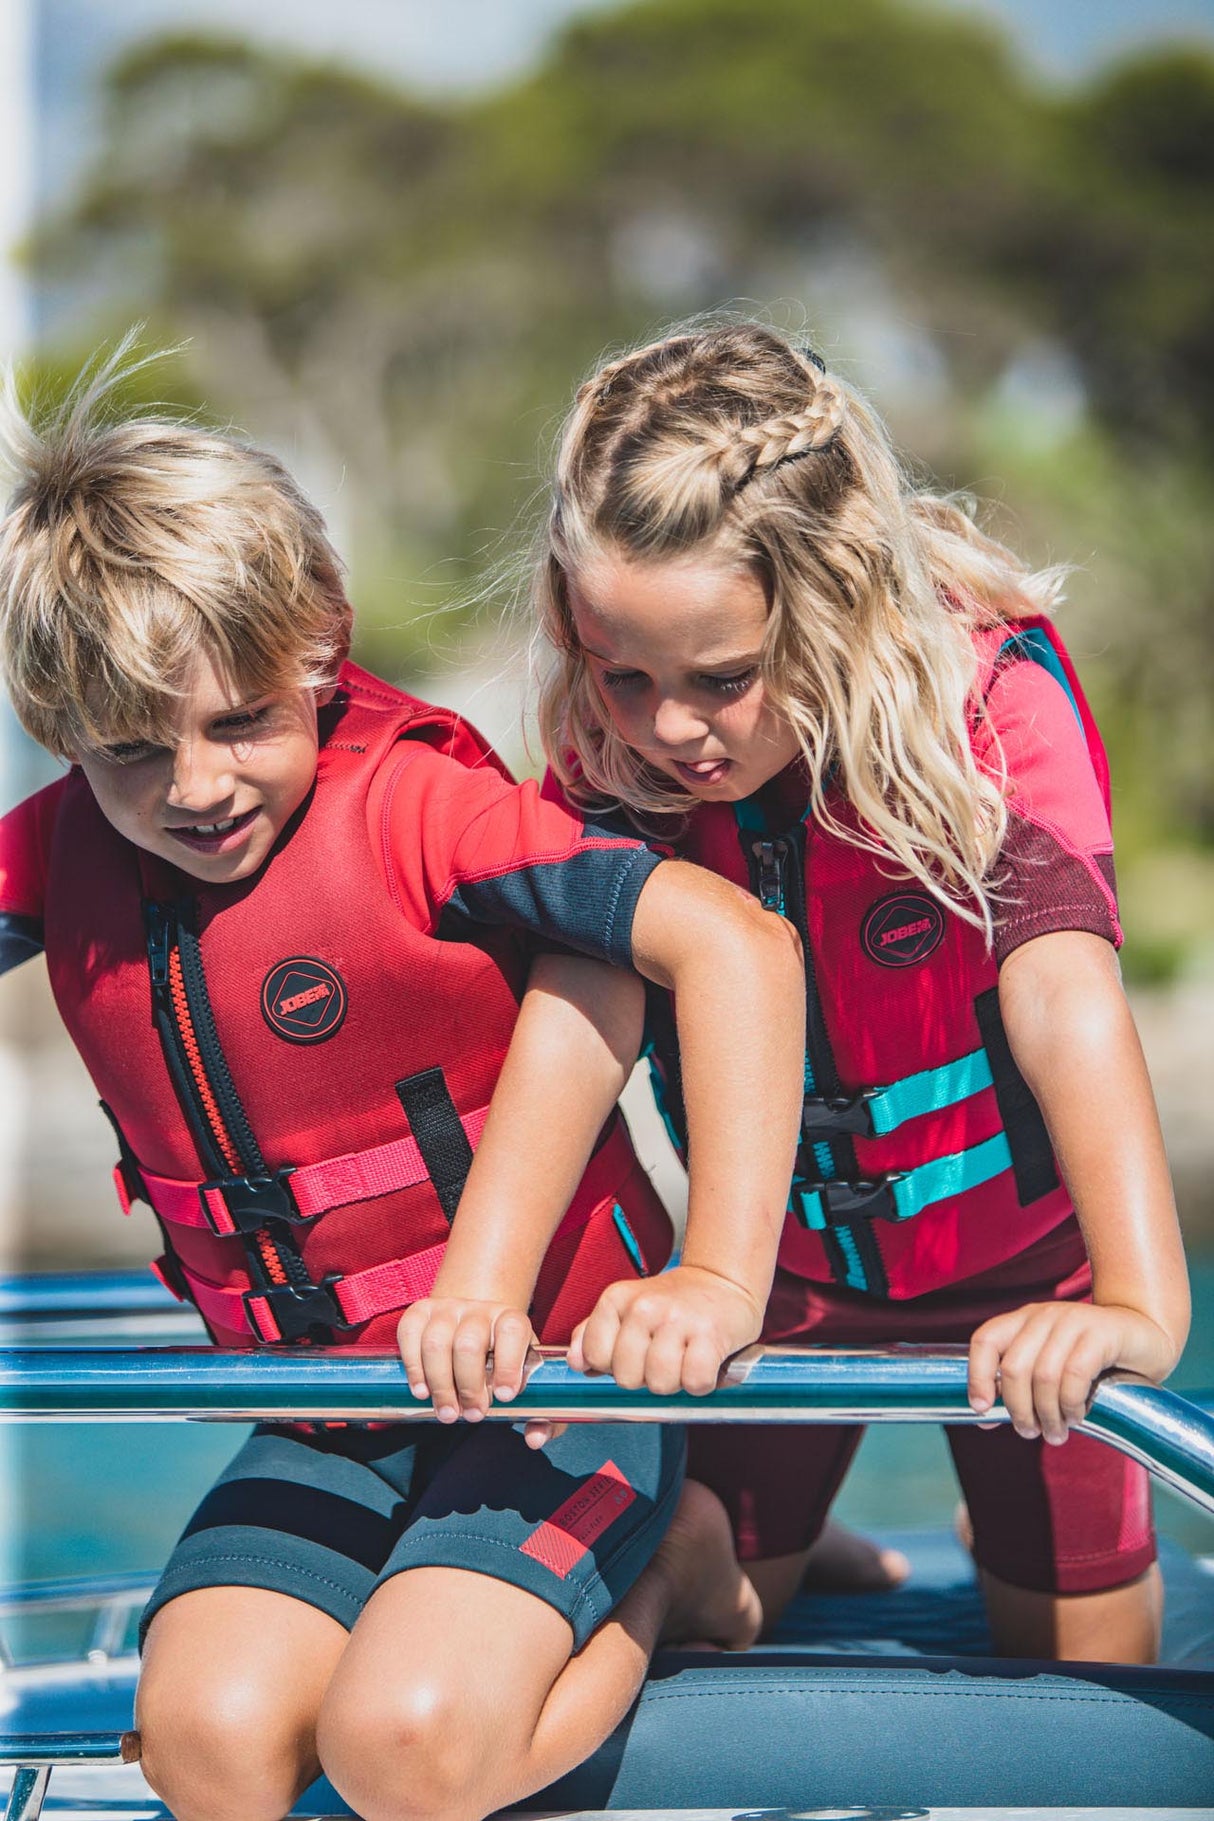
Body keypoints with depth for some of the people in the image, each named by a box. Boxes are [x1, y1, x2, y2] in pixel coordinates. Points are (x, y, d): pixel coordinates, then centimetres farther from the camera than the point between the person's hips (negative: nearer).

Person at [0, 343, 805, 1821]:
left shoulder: (411, 802, -16)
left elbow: (733, 942, -27)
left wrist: (723, 1281, -33)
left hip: (547, 1375, -4)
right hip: (322, 1422, 5)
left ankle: (663, 1567, 5)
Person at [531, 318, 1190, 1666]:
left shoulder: (992, 694, -29)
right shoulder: (608, 747, -20)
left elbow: (1065, 993, -42)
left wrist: (1141, 1303, -55)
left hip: (1010, 1265, -2)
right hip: (778, 1267, 2)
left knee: (1082, 1659, 7)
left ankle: (1005, 1521, 41)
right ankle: (793, 1549, 44)